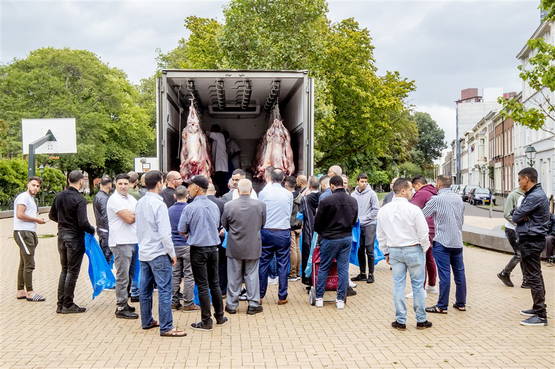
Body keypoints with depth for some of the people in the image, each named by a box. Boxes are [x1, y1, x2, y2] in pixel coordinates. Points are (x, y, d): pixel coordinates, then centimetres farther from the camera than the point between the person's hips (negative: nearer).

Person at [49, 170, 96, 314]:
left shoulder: (59, 196, 4)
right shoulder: (79, 200, -18)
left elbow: (52, 215, 14)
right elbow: (83, 222, -23)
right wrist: (92, 230, -5)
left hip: (62, 236, 7)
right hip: (75, 238, -7)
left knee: (64, 270, 16)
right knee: (72, 271, 3)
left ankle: (61, 304, 19)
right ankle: (68, 305, 9)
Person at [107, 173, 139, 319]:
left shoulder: (131, 199, 15)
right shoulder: (114, 199, -11)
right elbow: (129, 218, -16)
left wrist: (131, 215, -4)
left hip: (133, 241, 8)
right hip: (121, 242, -8)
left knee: (129, 275, 15)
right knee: (122, 277, -6)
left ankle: (124, 303, 25)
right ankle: (121, 308, 0)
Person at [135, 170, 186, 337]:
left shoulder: (139, 203, 7)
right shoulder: (159, 204, -16)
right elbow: (165, 233, -17)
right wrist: (172, 253, -9)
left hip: (144, 252, 8)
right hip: (159, 254, -8)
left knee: (145, 289, 14)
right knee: (164, 290, -4)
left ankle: (147, 321, 25)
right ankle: (166, 327, -3)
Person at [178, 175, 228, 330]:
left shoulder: (190, 208, -14)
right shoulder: (214, 206, 4)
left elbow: (181, 230, -6)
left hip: (198, 249, -5)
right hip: (213, 247, 5)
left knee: (202, 286, 1)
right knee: (215, 283, 15)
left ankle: (206, 321, 6)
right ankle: (220, 316, 23)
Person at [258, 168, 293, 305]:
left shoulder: (263, 192, -6)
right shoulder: (288, 194, -2)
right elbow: (290, 213, 10)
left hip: (266, 232, 0)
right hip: (284, 233, 0)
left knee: (263, 264, 10)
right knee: (283, 265, 6)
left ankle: (260, 295, 17)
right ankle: (282, 297, 10)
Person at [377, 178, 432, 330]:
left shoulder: (384, 210, 1)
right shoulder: (413, 209, -15)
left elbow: (381, 235, 8)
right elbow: (423, 233, -11)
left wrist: (386, 252, 18)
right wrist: (424, 249, 6)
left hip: (394, 251, 4)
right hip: (413, 249, -4)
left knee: (398, 285, 10)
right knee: (418, 285, 7)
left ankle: (400, 320, 14)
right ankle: (421, 320, 16)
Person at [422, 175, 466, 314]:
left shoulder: (437, 199, -11)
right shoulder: (459, 198, 10)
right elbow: (462, 219, 17)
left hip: (442, 242, -6)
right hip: (458, 241, 6)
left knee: (444, 274, -4)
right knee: (459, 272, 11)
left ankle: (442, 306, 2)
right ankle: (461, 303, 20)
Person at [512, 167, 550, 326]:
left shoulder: (535, 197, -20)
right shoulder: (532, 194, 15)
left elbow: (516, 217, -19)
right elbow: (515, 213, 13)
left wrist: (518, 213, 1)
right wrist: (519, 212, -8)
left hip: (531, 240, -11)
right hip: (534, 239, 11)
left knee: (533, 277, -7)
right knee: (535, 276, 17)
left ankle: (541, 316, -4)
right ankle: (538, 308, 27)